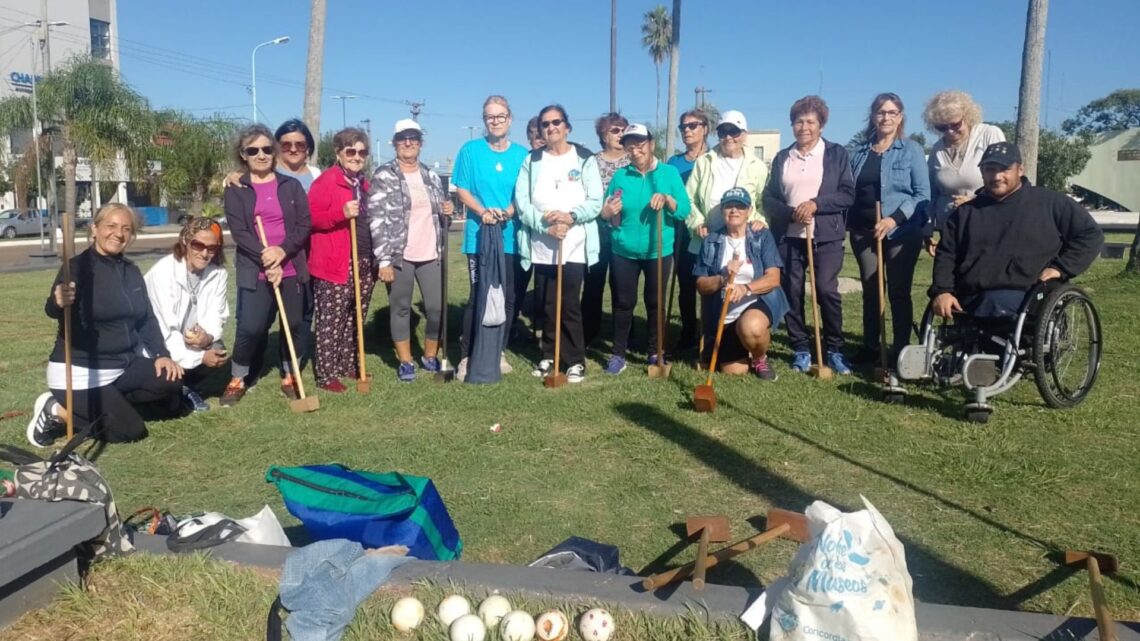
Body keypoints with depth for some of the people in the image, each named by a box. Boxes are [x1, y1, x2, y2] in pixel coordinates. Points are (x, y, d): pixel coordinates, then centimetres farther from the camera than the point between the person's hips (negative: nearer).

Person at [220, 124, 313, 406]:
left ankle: (289, 377, 23)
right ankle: (237, 380, 12)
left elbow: (305, 224, 1)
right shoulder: (235, 190, 5)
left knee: (293, 324, 6)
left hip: (292, 268, 2)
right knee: (250, 328, -7)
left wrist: (282, 251, -15)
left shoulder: (291, 185, 8)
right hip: (255, 271, -2)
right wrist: (266, 258, -17)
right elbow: (238, 232, -5)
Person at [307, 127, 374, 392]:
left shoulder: (364, 184, 16)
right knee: (330, 323, -1)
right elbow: (310, 217, -16)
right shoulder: (325, 181, -9)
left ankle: (349, 365, 26)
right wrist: (341, 213, -29)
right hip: (334, 265, -8)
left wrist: (375, 257, 18)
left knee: (354, 320, 14)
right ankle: (326, 375, 6)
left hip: (363, 263, 8)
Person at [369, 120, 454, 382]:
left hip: (430, 254, 4)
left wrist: (446, 212, -1)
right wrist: (384, 259, -15)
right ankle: (405, 361, 18)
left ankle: (430, 356, 23)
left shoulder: (432, 177, 12)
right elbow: (377, 220, -9)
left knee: (437, 307, 3)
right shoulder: (383, 176, -4)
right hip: (399, 255, -4)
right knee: (400, 308, 5)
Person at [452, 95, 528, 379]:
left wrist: (508, 212, -14)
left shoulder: (521, 154, 7)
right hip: (479, 236, -2)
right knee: (478, 297, -1)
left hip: (512, 237, 2)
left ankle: (497, 352, 21)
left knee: (508, 297, 7)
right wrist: (483, 212, -17)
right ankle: (468, 355, 8)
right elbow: (462, 190, 1)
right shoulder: (470, 150, 2)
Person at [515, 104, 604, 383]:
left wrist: (571, 216, -20)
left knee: (570, 305, -4)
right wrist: (545, 224, -15)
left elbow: (596, 202, -3)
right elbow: (522, 201, -2)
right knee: (547, 305, 8)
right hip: (541, 246, 2)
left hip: (575, 246, -2)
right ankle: (549, 356, 21)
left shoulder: (585, 159, 4)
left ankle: (575, 361, 7)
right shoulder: (532, 161, 9)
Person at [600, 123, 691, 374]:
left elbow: (684, 211, -7)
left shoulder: (669, 173, -2)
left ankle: (656, 352, 23)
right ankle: (618, 353, 15)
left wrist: (668, 199, -24)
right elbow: (611, 218, 2)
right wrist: (608, 214, -19)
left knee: (655, 302, 10)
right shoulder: (620, 176, 1)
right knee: (623, 302, 4)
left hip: (659, 251, -1)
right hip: (624, 251, 1)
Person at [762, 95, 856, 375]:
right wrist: (791, 212, -9)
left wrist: (816, 204, -14)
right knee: (791, 292, 2)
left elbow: (848, 194, 0)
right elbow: (768, 198, 10)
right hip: (788, 236, 3)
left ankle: (834, 350, 5)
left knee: (827, 290, -9)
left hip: (826, 236, -3)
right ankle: (800, 350, 14)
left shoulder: (837, 153, 7)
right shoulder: (781, 157, 14)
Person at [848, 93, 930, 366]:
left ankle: (900, 350, 8)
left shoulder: (911, 150, 0)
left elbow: (923, 194, -7)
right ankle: (870, 346, 18)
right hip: (864, 231, 4)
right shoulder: (859, 153, 12)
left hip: (902, 232, -4)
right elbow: (850, 192, 15)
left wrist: (895, 219, -17)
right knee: (870, 290, 9)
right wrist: (848, 222, 3)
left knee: (899, 291, 0)